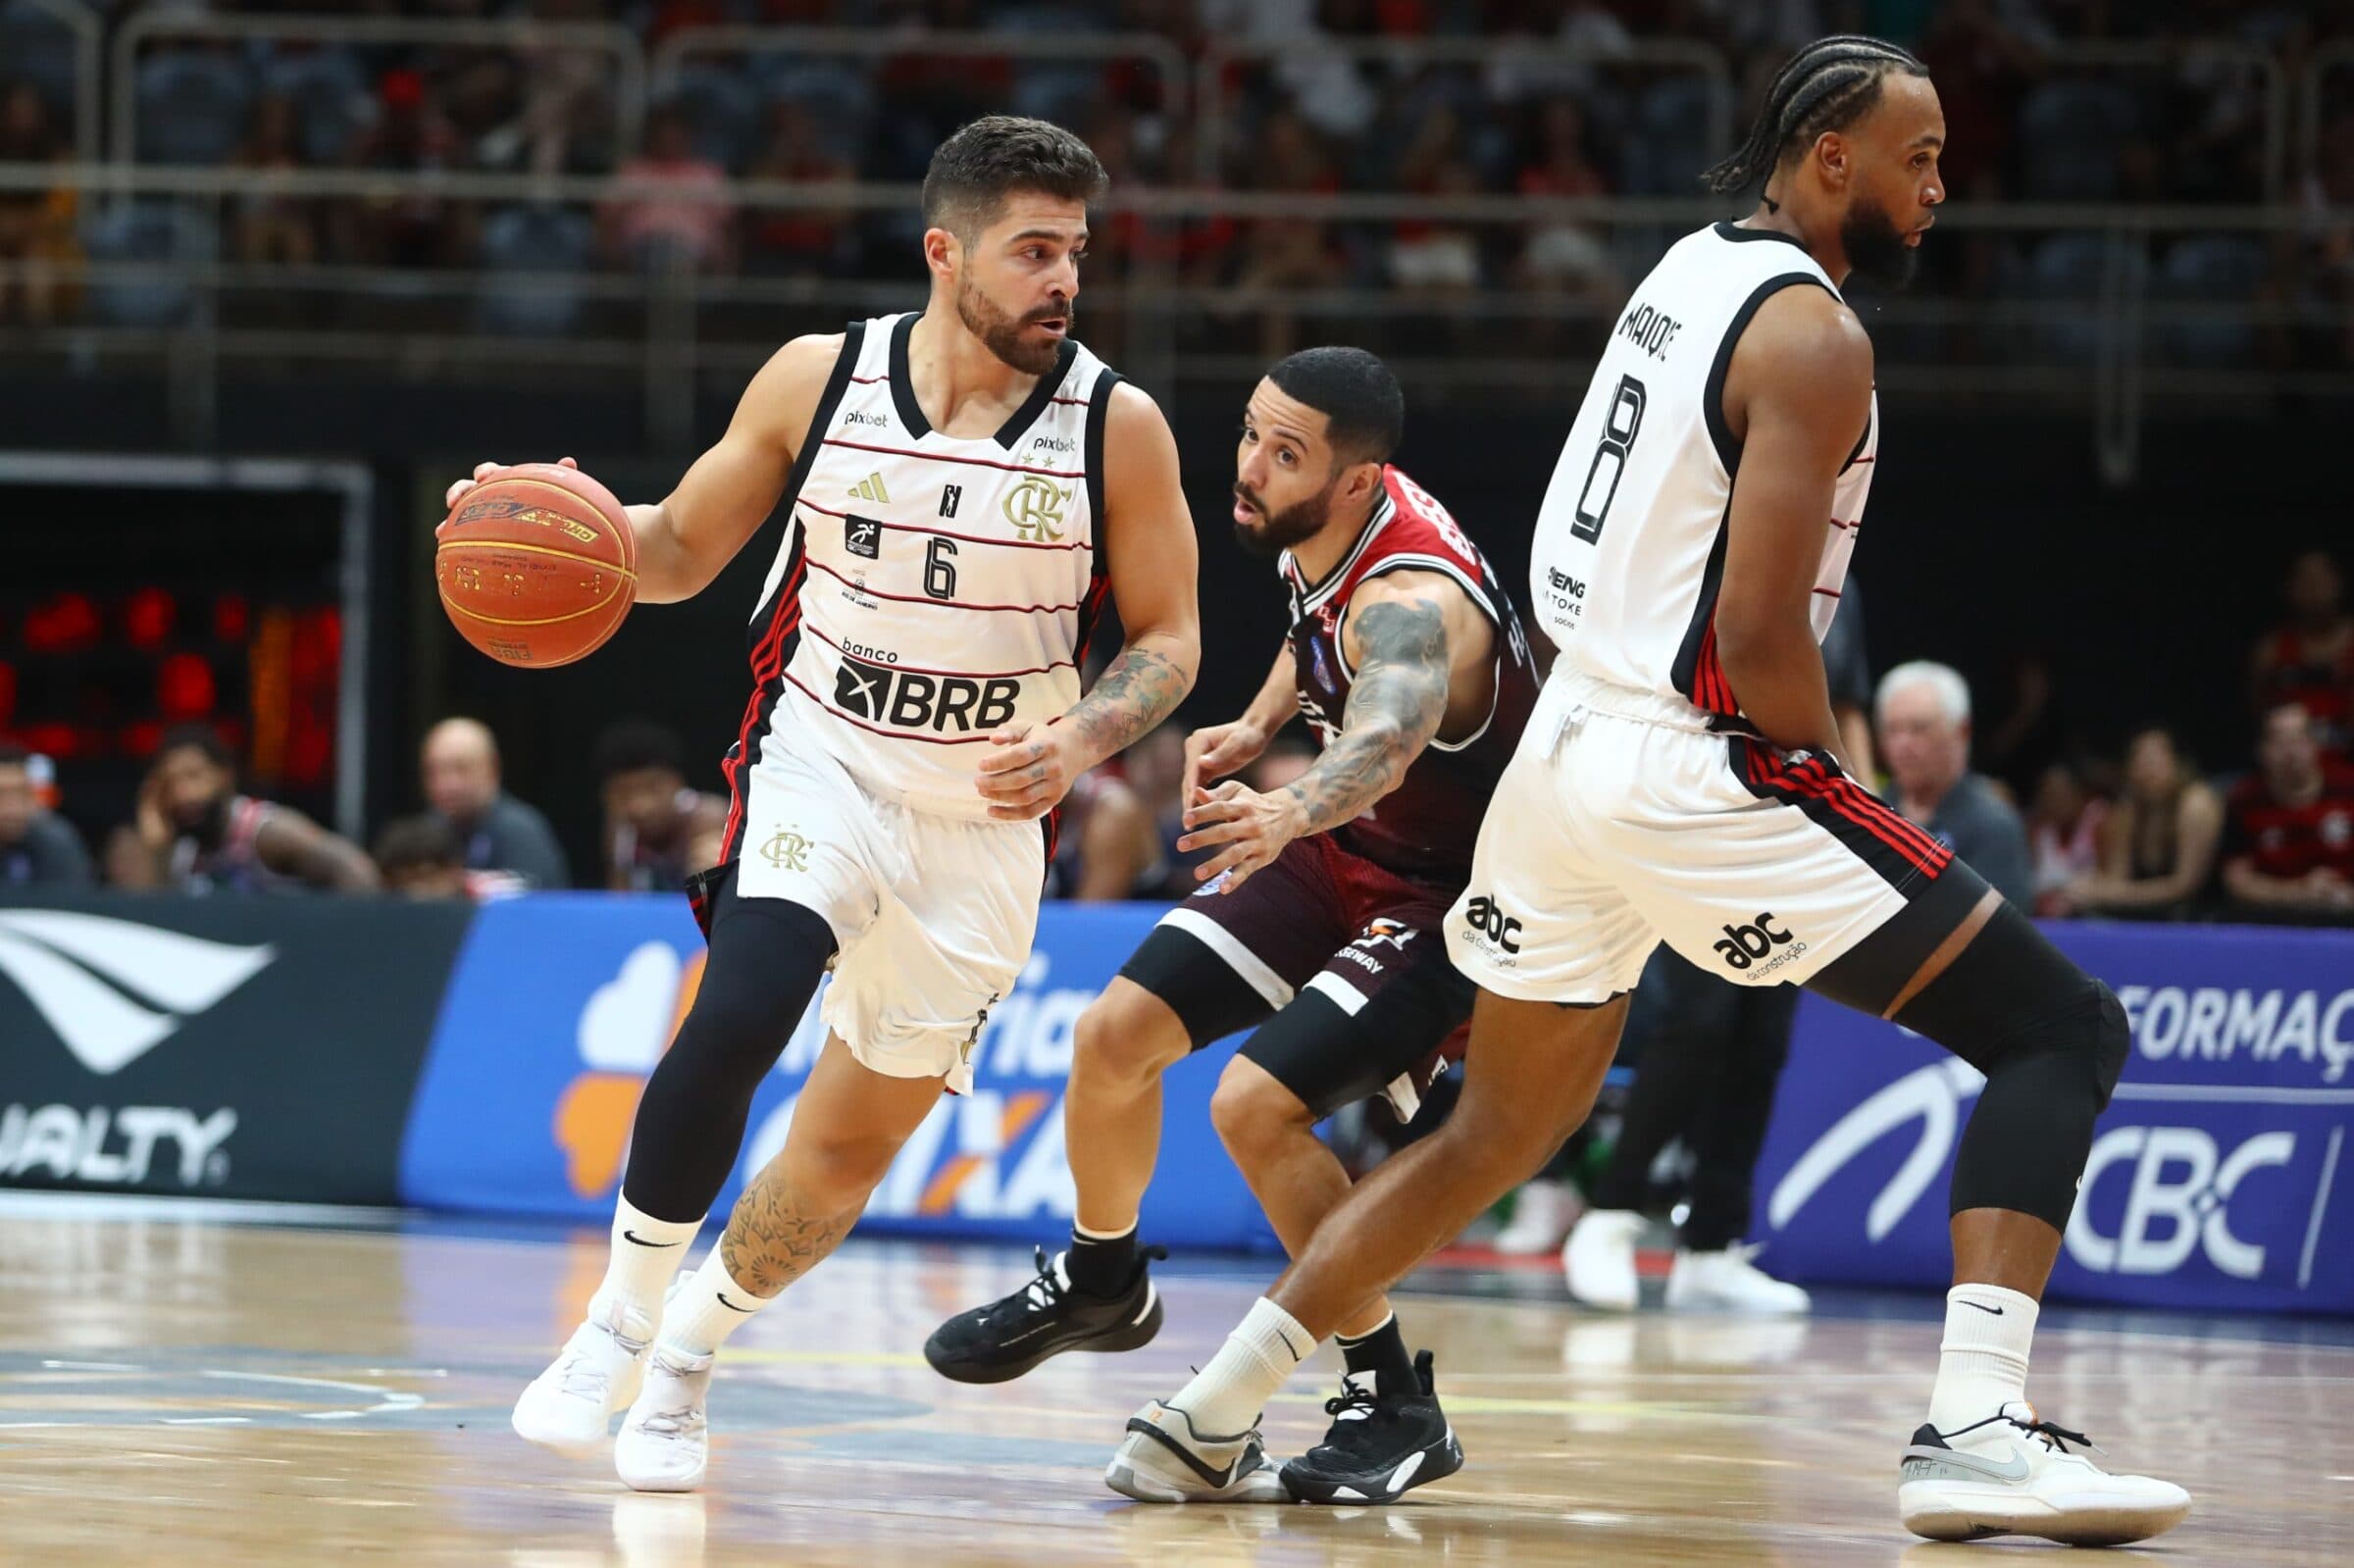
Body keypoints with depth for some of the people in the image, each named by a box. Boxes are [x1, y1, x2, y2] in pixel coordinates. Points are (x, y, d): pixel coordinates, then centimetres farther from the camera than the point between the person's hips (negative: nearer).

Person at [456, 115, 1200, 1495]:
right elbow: (682, 551, 5)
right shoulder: (819, 380, -8)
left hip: (985, 816, 2)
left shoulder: (1117, 427, -10)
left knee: (861, 1136, 8)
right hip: (818, 765, -2)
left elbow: (1170, 639, -1)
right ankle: (619, 1326, -9)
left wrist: (1080, 736, -21)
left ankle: (685, 1365, 30)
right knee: (736, 1022, -27)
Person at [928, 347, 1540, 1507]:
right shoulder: (1315, 536, -9)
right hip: (1343, 846, 8)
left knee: (1256, 1104, -23)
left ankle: (1397, 1410, -11)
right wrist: (1255, 726, 1)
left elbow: (1385, 741, -58)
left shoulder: (1412, 599, -35)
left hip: (1446, 898, -8)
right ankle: (1099, 1281, 32)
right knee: (1115, 1034, 4)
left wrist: (1291, 814, -77)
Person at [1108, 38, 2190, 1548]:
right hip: (1695, 770, -9)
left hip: (1563, 746, 9)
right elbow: (1759, 634, -19)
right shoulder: (1813, 334, -12)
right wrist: (1837, 794, -3)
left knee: (1502, 1131, 24)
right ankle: (1978, 1427, -21)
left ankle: (1207, 1417, 23)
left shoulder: (1689, 270, 15)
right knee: (2062, 1029, -6)